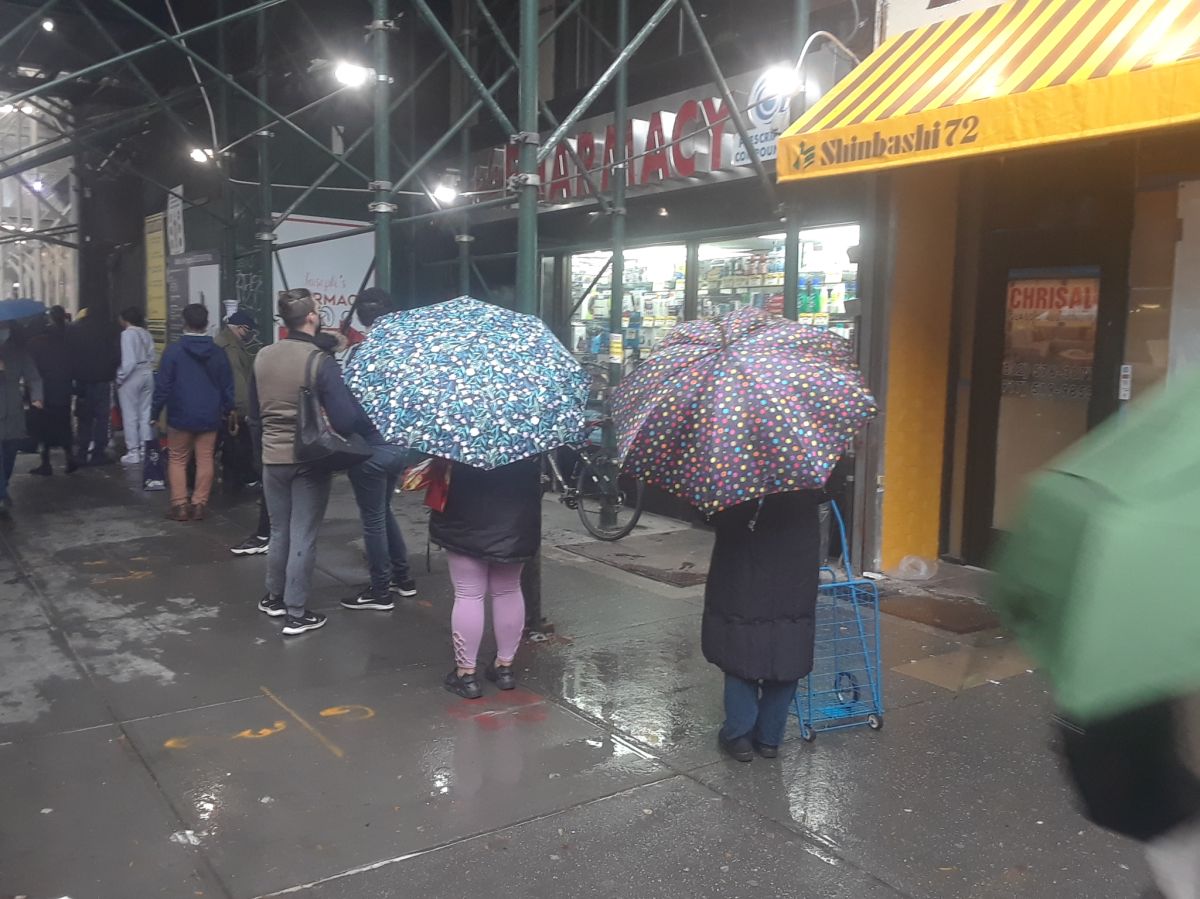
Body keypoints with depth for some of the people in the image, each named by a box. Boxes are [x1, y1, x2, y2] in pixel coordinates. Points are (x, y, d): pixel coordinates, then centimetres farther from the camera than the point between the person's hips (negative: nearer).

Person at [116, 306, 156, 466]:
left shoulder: (127, 334, -13)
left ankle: (133, 452, 5)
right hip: (147, 374, 6)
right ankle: (145, 449, 15)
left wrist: (120, 377, -10)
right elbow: (151, 357, 5)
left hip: (131, 376, -6)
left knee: (130, 416, 2)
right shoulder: (146, 334, 6)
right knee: (145, 413, 10)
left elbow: (128, 361, -18)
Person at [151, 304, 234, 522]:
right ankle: (199, 504, 7)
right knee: (205, 460, 7)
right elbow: (227, 387, 5)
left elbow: (163, 386, -9)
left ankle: (179, 505, 7)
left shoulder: (174, 350, -10)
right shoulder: (217, 353, -1)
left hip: (181, 416, -2)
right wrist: (227, 410, 19)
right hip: (209, 417, 2)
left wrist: (155, 413, 0)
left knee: (177, 460, 9)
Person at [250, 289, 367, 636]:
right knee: (303, 537, 4)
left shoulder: (262, 357, -1)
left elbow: (254, 414, 9)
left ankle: (274, 598, 34)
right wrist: (363, 419, -2)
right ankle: (296, 614, 11)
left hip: (273, 458, 5)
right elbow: (345, 419, -22)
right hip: (310, 461, -5)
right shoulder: (321, 361, -18)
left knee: (279, 531, 20)